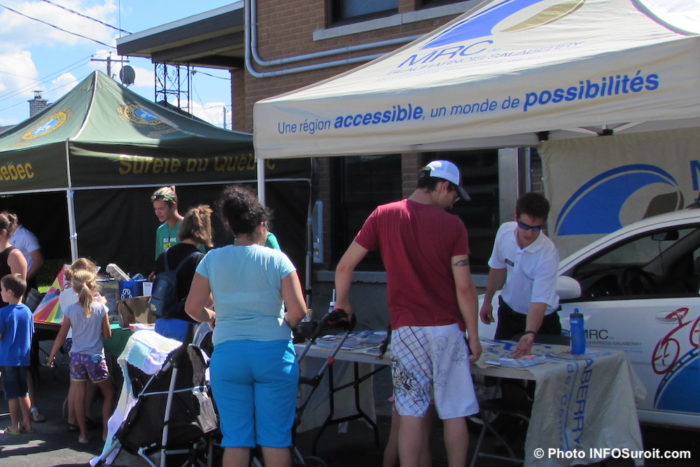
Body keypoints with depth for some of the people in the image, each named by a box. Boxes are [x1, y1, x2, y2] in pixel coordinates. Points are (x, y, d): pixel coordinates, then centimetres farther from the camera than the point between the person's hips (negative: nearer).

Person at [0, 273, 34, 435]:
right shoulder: (27, 311, -1)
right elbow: (31, 333, 6)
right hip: (25, 358, 4)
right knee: (24, 392, 13)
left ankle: (14, 426, 12)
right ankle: (27, 423, 18)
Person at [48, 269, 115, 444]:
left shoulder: (70, 310, -4)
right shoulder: (101, 308, -8)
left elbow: (61, 336, 0)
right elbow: (107, 334, -1)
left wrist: (52, 356, 11)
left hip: (76, 356, 1)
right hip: (95, 356, -1)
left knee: (78, 396, 8)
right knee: (108, 393, 14)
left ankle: (83, 434, 13)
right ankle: (106, 430, 10)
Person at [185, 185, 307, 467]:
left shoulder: (212, 259, 2)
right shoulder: (277, 259, -3)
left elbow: (193, 308, 2)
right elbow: (298, 310, -7)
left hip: (228, 354, 2)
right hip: (274, 352, -2)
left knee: (236, 439, 8)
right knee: (275, 438, 6)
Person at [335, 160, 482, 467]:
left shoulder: (383, 216, 0)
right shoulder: (452, 225, -5)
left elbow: (345, 265, 3)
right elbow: (464, 287, -6)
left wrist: (342, 302, 19)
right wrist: (474, 335, 2)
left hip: (407, 328, 1)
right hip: (447, 328, -1)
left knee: (412, 413, 5)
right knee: (454, 413, 8)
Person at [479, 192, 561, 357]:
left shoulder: (548, 254, -31)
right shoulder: (505, 231, -17)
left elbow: (540, 302, -36)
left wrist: (530, 334, -51)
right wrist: (487, 301, 9)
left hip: (541, 319, -4)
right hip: (508, 311, 4)